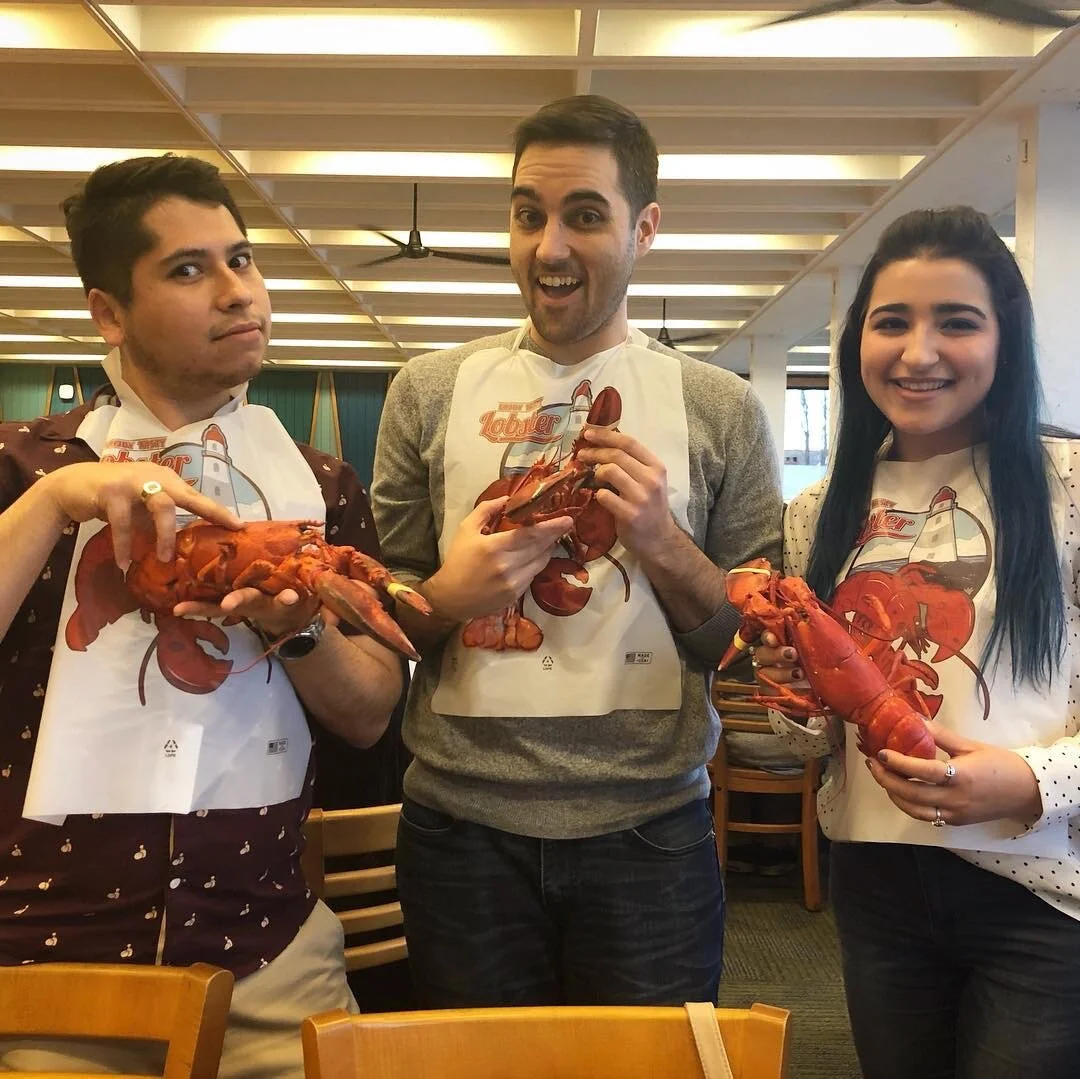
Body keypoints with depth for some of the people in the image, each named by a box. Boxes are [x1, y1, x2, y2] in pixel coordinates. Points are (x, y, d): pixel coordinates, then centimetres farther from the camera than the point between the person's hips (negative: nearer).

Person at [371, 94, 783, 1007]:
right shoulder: (430, 392, 2)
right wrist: (447, 595, -14)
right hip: (461, 825, 1)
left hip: (649, 831, -1)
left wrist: (665, 546, -14)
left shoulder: (722, 410, -1)